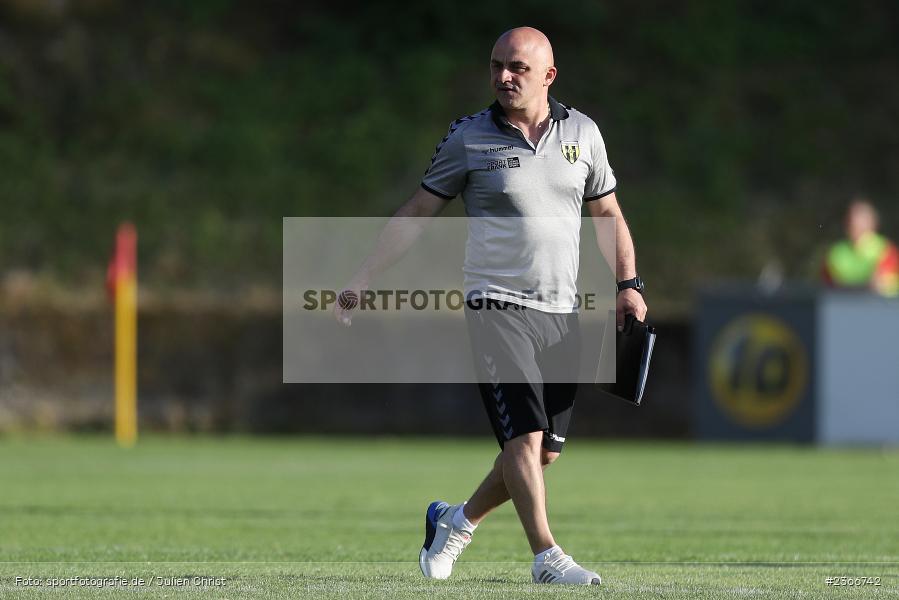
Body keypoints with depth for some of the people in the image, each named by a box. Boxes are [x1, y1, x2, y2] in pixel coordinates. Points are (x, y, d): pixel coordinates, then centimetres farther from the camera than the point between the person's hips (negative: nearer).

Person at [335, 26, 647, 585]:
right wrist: (362, 281, 0)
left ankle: (458, 520, 26)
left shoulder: (582, 132, 8)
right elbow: (416, 214, 4)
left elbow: (608, 213, 18)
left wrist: (629, 284, 7)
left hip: (561, 314, 4)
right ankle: (547, 556, -16)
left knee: (546, 451, 5)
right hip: (498, 308, -4)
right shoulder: (469, 138, -1)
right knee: (524, 435, -18)